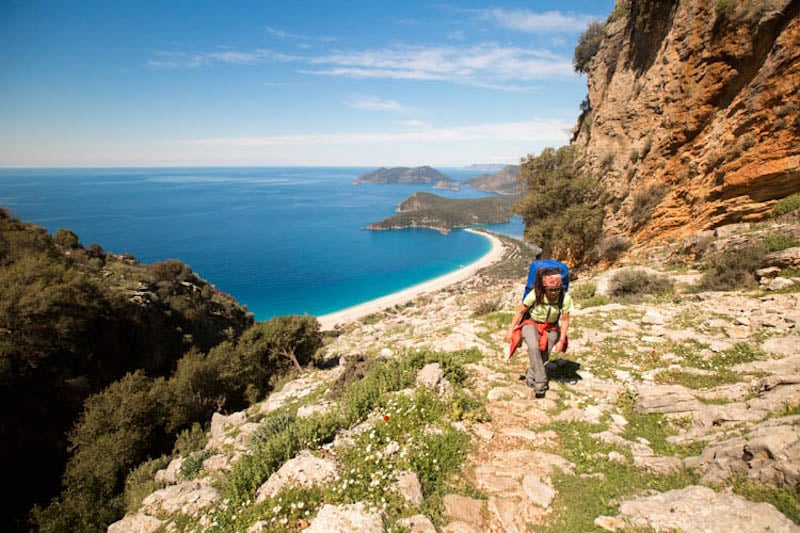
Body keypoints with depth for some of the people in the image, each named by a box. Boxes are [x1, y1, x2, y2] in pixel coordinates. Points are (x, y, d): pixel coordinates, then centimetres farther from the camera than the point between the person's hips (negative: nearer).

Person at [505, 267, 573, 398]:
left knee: (544, 355, -9)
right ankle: (540, 382, -17)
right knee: (534, 347, -29)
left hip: (550, 327, 2)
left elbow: (565, 320, -11)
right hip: (531, 323, -2)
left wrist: (561, 340, -14)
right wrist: (511, 330, -11)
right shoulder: (535, 295, -26)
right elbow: (520, 312, -13)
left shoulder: (565, 298, -24)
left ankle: (531, 375, 22)